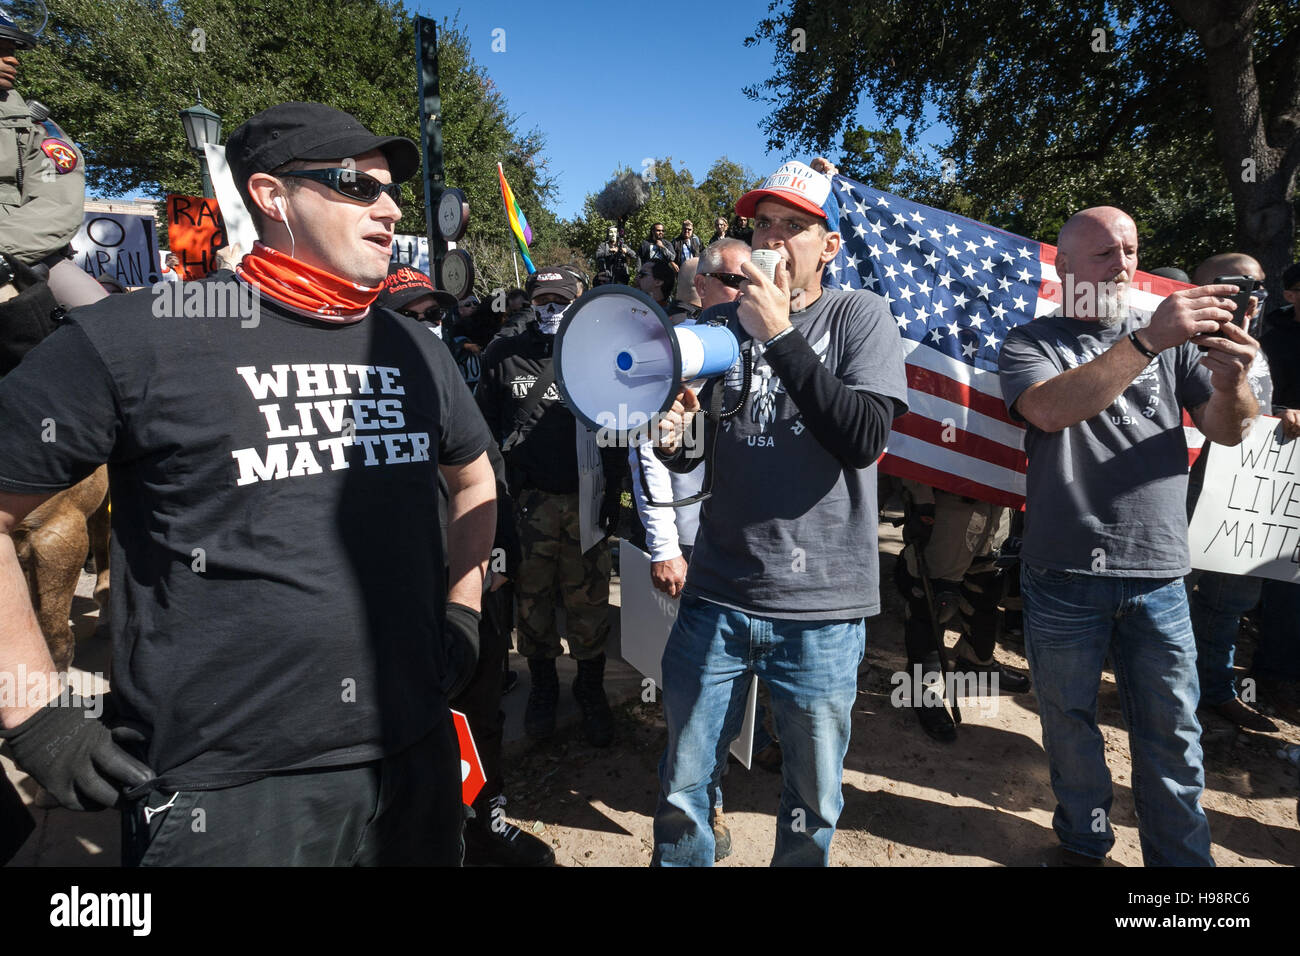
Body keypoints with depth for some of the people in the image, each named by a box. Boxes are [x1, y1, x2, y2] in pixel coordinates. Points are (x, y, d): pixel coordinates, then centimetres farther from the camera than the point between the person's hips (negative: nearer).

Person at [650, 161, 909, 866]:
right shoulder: (719, 323, 8)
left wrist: (781, 335, -18)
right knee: (681, 791, 13)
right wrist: (674, 439, -9)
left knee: (812, 809, 14)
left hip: (822, 607, -2)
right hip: (716, 598, 3)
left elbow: (865, 438, -17)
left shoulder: (859, 317, -1)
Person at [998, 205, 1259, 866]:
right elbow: (1049, 409, -19)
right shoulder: (1030, 343, 2)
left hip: (1159, 571, 2)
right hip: (1065, 571, -2)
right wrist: (1146, 342, -27)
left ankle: (1181, 858, 25)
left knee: (1173, 732, 8)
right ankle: (1085, 844, 31)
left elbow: (1226, 431, 5)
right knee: (1070, 721, 12)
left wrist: (1231, 378, -17)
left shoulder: (1172, 338, 12)